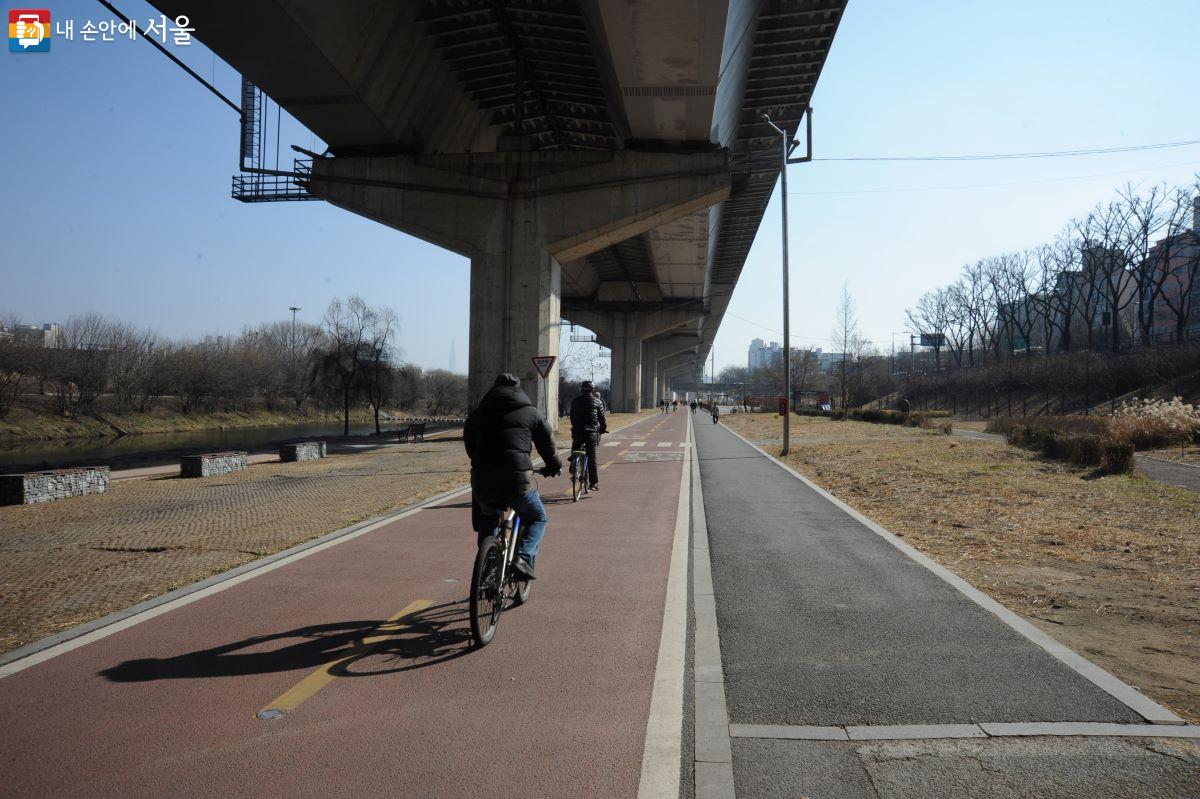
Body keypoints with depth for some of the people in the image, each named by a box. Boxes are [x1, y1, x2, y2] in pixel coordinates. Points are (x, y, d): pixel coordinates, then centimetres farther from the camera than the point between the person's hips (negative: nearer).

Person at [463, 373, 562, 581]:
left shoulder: (476, 414, 18)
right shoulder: (531, 413, 10)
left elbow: (469, 448, 24)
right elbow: (547, 443, 17)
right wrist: (554, 467, 34)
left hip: (482, 480, 3)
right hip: (517, 478, -3)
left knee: (487, 519, 31)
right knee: (538, 519, 18)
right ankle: (523, 558, -3)